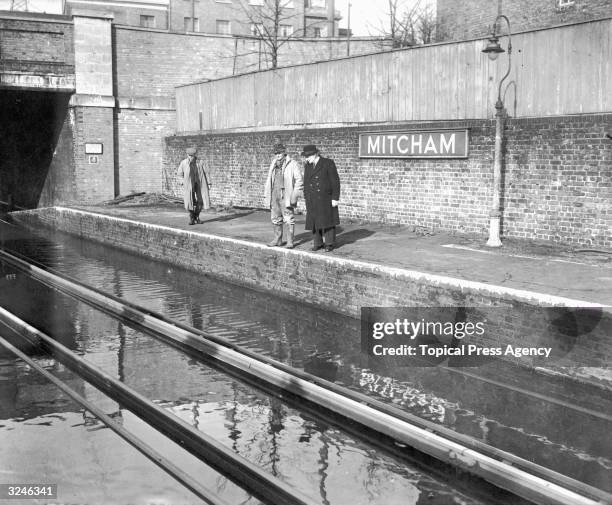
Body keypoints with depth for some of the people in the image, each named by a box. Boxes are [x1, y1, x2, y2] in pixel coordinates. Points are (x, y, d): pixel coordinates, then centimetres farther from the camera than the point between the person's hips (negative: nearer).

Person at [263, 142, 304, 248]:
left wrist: (295, 196, -12)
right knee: (275, 218, 10)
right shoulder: (273, 164, 16)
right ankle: (277, 239, 20)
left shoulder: (292, 164, -4)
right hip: (274, 195, 6)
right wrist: (266, 194, 14)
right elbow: (269, 180, 21)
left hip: (286, 196, -6)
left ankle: (290, 241, 1)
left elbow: (299, 180, -7)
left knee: (289, 219, -4)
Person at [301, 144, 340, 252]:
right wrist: (306, 200, 9)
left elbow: (335, 181, -10)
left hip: (326, 198, -5)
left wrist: (335, 198, -14)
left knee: (328, 220, -1)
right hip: (313, 200, 5)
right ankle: (318, 243, 13)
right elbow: (306, 183, 12)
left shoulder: (328, 163, -9)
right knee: (315, 221, 4)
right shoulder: (308, 166, 7)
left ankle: (330, 244, 8)